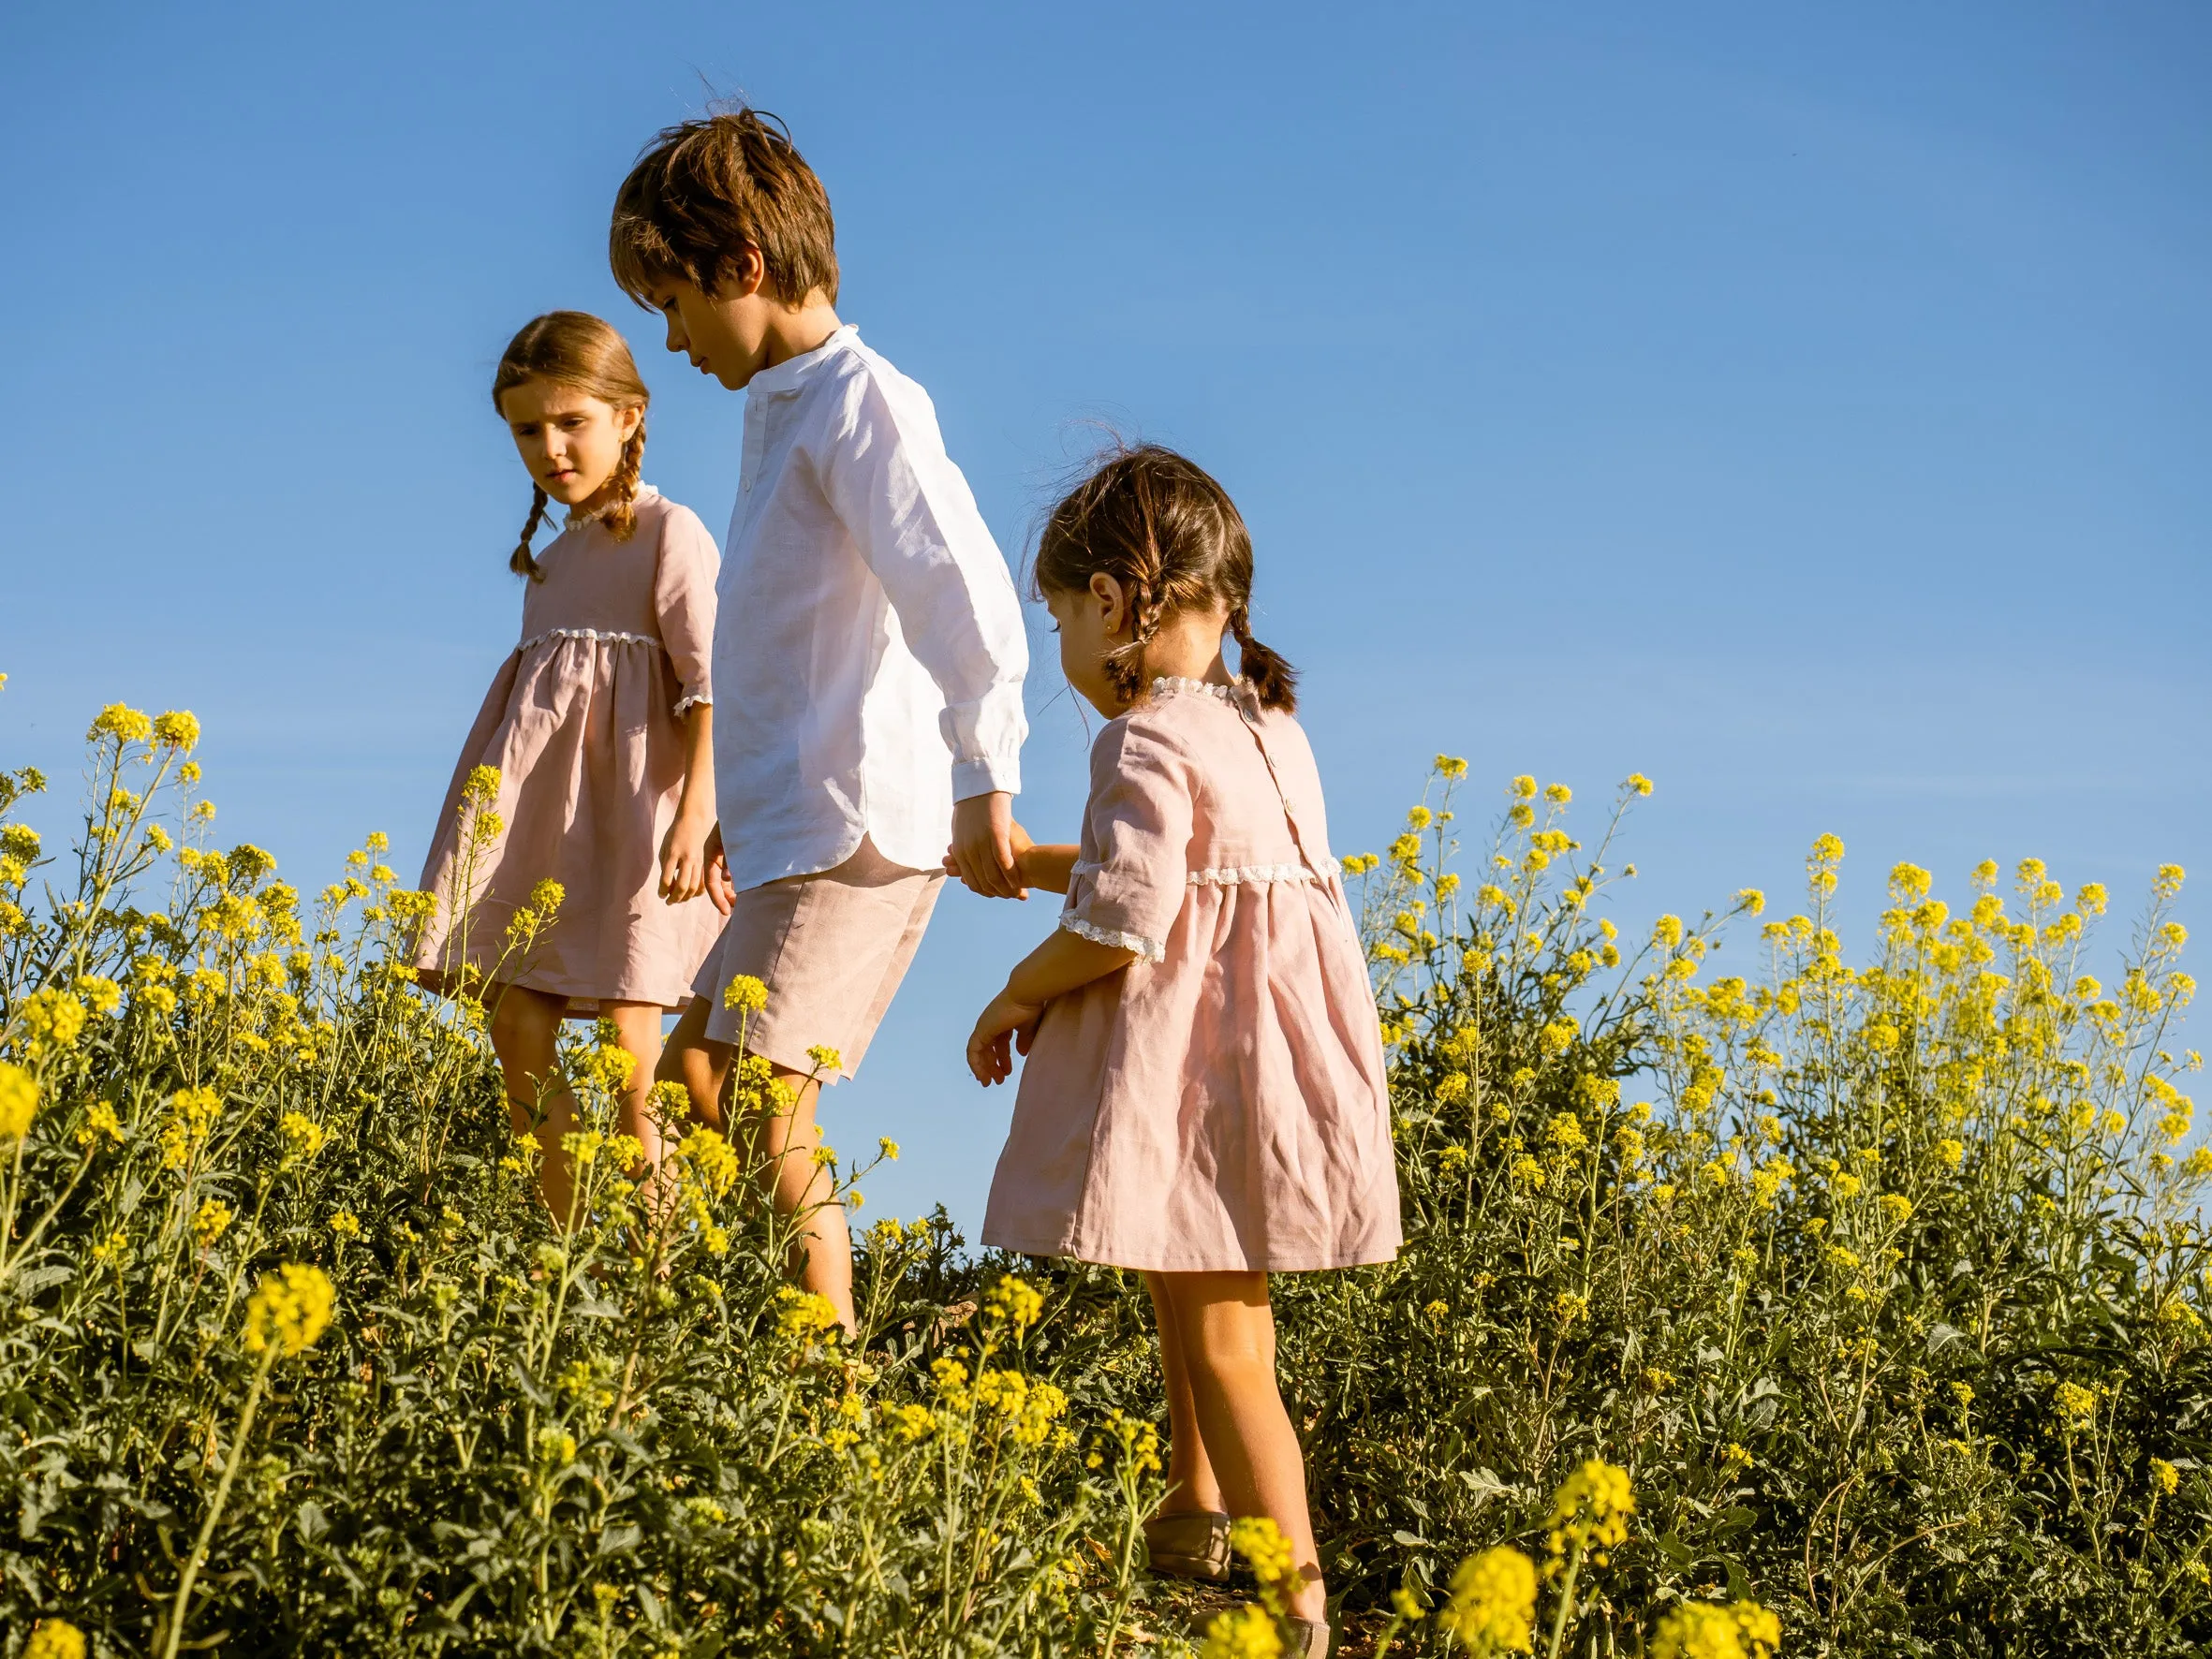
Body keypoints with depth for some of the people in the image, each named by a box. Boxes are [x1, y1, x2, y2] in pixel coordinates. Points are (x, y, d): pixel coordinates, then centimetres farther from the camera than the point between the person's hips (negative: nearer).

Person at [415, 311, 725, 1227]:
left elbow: (712, 683, -11)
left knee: (630, 1054, -11)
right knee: (515, 1022, -2)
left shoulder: (669, 533, -3)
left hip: (635, 810, -7)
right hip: (543, 811, 7)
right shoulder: (551, 560, 19)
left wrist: (696, 817, -22)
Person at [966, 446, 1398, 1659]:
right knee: (1195, 1294, 25)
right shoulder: (1269, 730, 15)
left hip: (1199, 1075, -9)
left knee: (1222, 1343, -6)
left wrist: (1014, 996, -5)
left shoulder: (1144, 742, -14)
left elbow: (1122, 924, -22)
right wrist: (1029, 863, 36)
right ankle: (1195, 1517, 41)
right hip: (1280, 1049, 9)